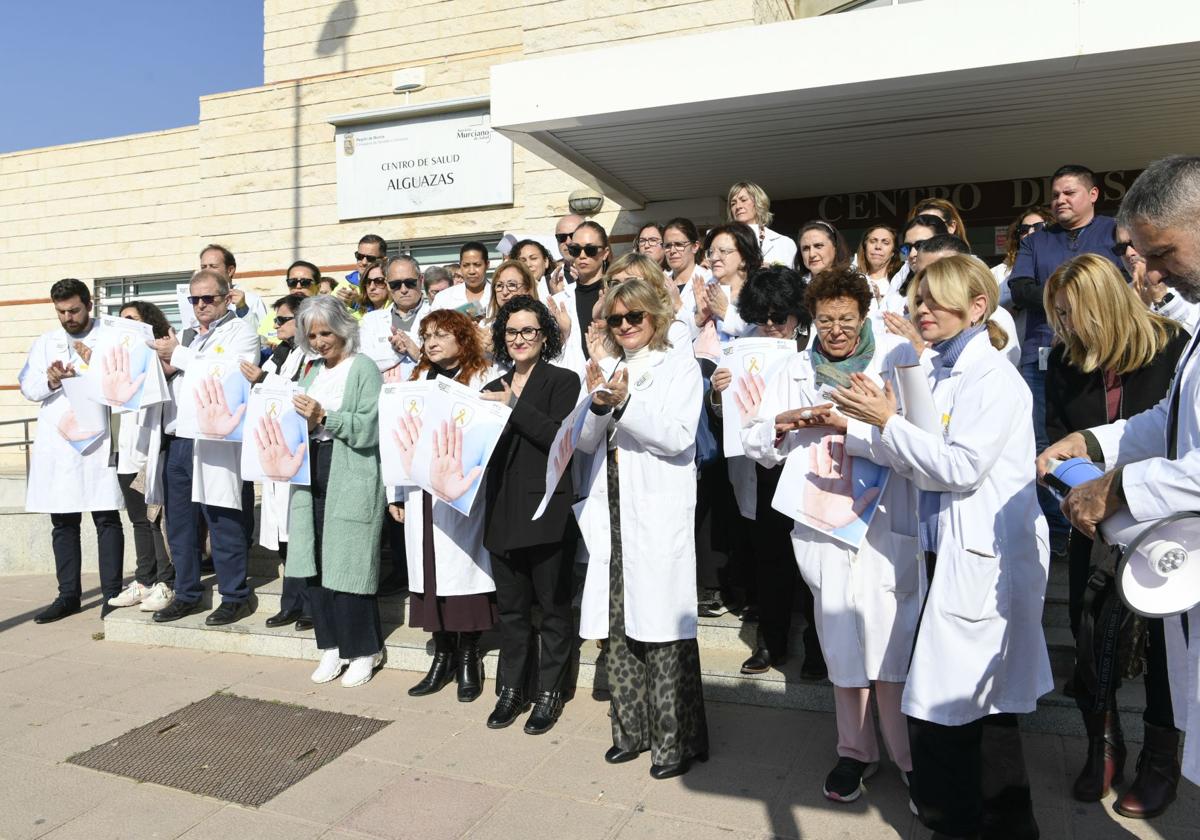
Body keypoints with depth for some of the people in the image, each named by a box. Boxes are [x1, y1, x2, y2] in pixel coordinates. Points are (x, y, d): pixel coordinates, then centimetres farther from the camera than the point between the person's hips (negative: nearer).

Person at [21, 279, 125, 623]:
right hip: (56, 442, 4)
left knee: (107, 518, -3)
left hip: (98, 439, -4)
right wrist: (51, 380, -11)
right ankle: (68, 595, 17)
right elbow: (28, 388, 9)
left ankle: (112, 594, 3)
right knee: (63, 522, 8)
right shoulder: (45, 342, 16)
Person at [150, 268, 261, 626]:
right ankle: (186, 594, 24)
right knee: (179, 523, 12)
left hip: (215, 442, -7)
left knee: (223, 523, -3)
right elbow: (164, 380, 25)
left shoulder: (241, 331, 2)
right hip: (177, 440, 7)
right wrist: (164, 368, 2)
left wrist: (178, 355, -8)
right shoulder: (185, 336, 23)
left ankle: (234, 597, 8)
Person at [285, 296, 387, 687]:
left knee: (348, 564, -4)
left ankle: (364, 650, 11)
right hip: (313, 476, 7)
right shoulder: (312, 372, 18)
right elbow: (302, 423, 19)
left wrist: (325, 417, -20)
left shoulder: (364, 369, -3)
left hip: (351, 480, -7)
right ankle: (332, 646, 20)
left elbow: (368, 428, -13)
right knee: (316, 563, 7)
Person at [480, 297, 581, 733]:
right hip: (503, 512, 5)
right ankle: (511, 688, 26)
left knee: (553, 606, 6)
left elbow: (560, 437, -17)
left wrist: (515, 406, -16)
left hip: (548, 511, -5)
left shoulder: (562, 382, -3)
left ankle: (549, 692, 19)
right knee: (511, 607, 13)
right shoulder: (494, 389, 15)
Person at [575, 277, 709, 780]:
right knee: (619, 625, 8)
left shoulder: (681, 369, 3)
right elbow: (585, 442, 11)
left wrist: (625, 403, -18)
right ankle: (632, 730, 22)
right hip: (611, 512, 5)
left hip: (659, 513, -5)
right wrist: (598, 405, -8)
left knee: (661, 624, -4)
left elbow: (678, 437, -10)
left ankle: (676, 740, 9)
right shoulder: (607, 371, 17)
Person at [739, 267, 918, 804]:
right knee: (841, 647, 13)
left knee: (892, 650, -3)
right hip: (822, 528, 4)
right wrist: (781, 426, -8)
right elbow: (757, 447, 12)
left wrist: (845, 424, -20)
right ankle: (855, 751, 30)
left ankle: (911, 758, 18)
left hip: (884, 530, -4)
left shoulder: (895, 362, -2)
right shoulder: (795, 373, 12)